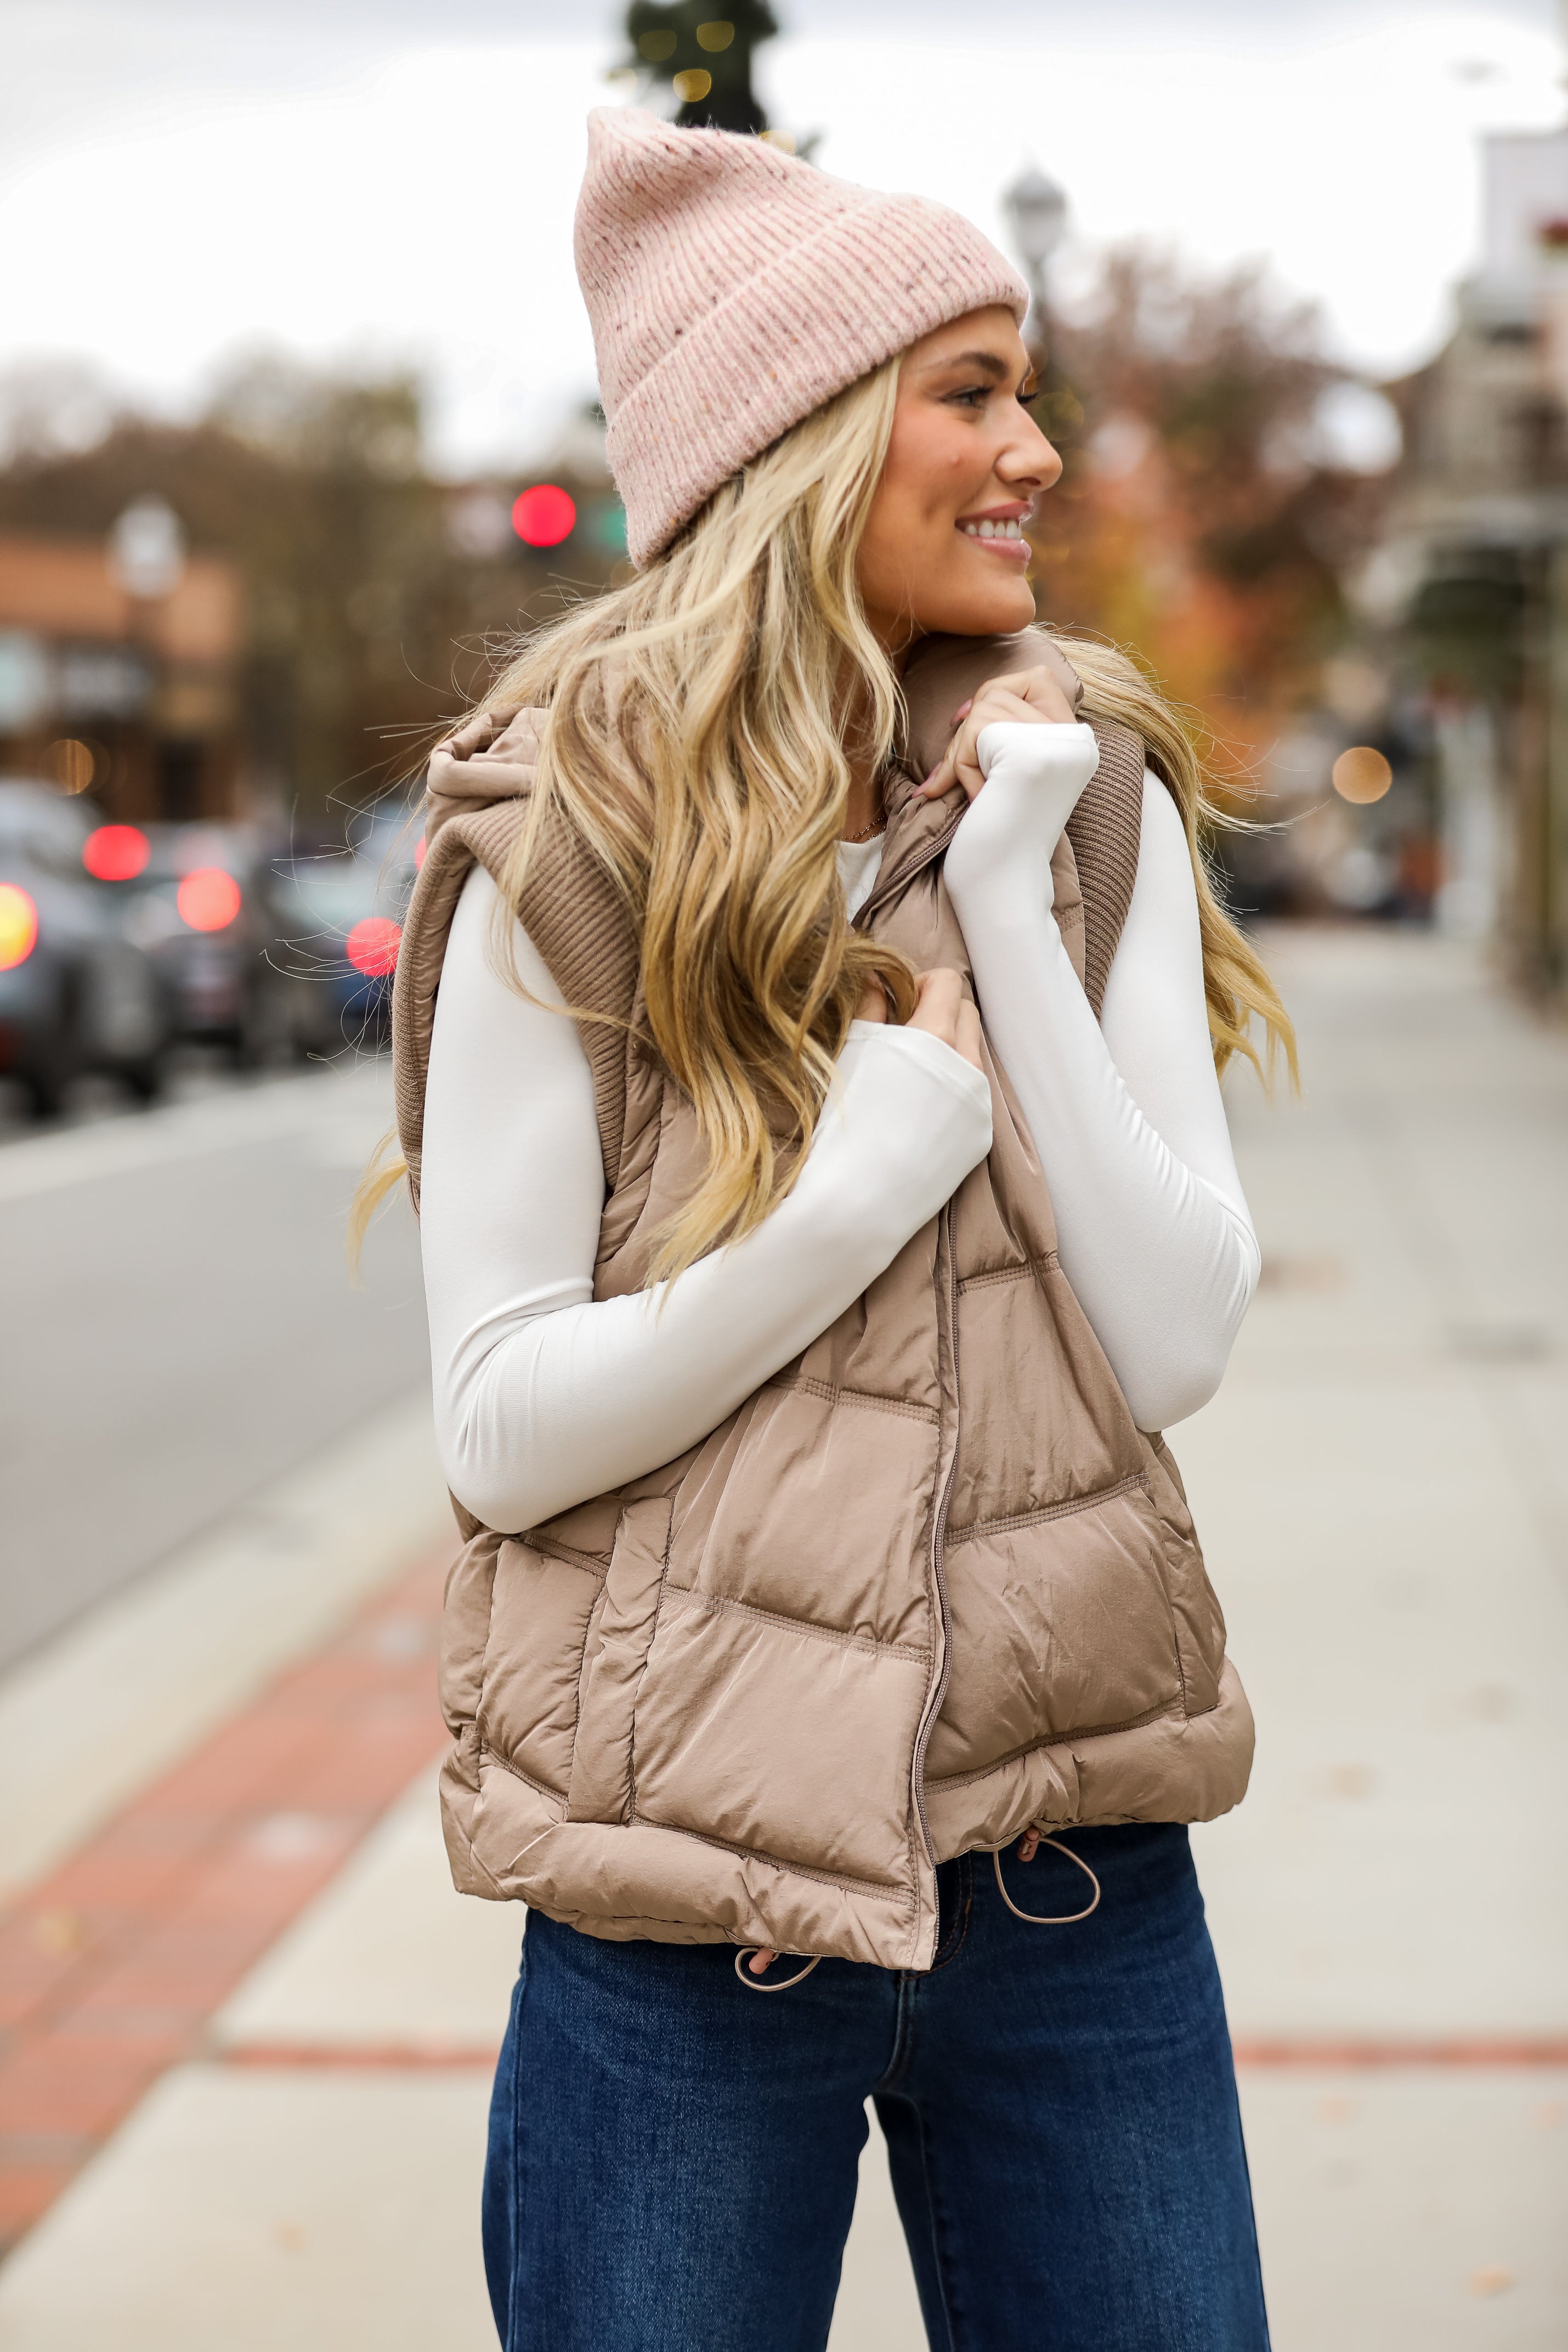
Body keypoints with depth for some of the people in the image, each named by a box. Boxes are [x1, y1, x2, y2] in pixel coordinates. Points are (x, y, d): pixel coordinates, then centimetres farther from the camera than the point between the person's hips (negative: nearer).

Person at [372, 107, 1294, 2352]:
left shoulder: (1095, 806, 2)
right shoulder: (573, 856, -8)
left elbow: (1177, 1343, -7)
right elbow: (504, 1430, -9)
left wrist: (1008, 906, -12)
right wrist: (866, 1187, -18)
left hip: (1077, 1858, 3)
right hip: (693, 1904, -3)